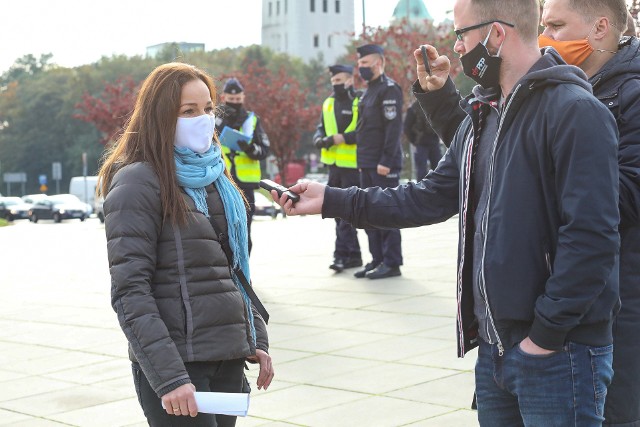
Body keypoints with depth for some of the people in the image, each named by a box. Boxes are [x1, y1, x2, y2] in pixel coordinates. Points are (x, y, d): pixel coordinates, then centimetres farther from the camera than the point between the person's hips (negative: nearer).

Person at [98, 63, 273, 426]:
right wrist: (168, 377, -21)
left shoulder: (214, 177, 14)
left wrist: (256, 339, 12)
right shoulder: (139, 182, -10)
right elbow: (130, 293, -16)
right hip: (180, 364, -7)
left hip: (229, 359, 7)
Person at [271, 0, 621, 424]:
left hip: (557, 353, -8)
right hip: (495, 348, 8)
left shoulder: (575, 110, -15)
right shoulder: (482, 116, 13)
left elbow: (591, 234, -20)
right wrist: (331, 200, 9)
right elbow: (432, 198, 12)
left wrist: (546, 334, -18)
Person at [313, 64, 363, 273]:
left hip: (353, 166, -8)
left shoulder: (360, 103, -8)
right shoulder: (328, 104, 15)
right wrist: (320, 139, -4)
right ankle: (353, 255, 20)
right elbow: (320, 128, 17)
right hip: (334, 165, 8)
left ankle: (342, 254, -6)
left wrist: (343, 138, -21)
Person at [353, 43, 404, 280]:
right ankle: (377, 259, 16)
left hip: (383, 165, -9)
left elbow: (394, 127, -17)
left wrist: (386, 161, -22)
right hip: (367, 165, 9)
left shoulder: (389, 89, -9)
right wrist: (362, 161, 16)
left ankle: (392, 263, 0)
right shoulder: (369, 91, 19)